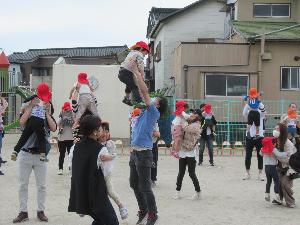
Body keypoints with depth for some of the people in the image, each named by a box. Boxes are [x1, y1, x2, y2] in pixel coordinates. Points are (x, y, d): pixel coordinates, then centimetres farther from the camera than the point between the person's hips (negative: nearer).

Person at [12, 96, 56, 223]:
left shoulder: (48, 117, 6)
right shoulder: (29, 115, 4)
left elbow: (53, 128, -11)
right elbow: (22, 122, -17)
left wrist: (47, 112, -9)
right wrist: (31, 106, -13)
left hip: (40, 155, 1)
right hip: (25, 154, 0)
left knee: (41, 185, 6)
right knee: (23, 185, 4)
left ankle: (41, 211, 17)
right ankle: (23, 212, 13)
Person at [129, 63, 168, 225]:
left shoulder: (154, 113, -9)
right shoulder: (145, 111, 12)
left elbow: (144, 90, -16)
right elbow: (141, 93, 16)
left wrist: (136, 71, -12)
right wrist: (135, 74, 12)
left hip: (143, 154, -9)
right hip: (134, 152, 9)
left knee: (145, 187, -4)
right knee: (134, 184, 15)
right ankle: (143, 211, 28)